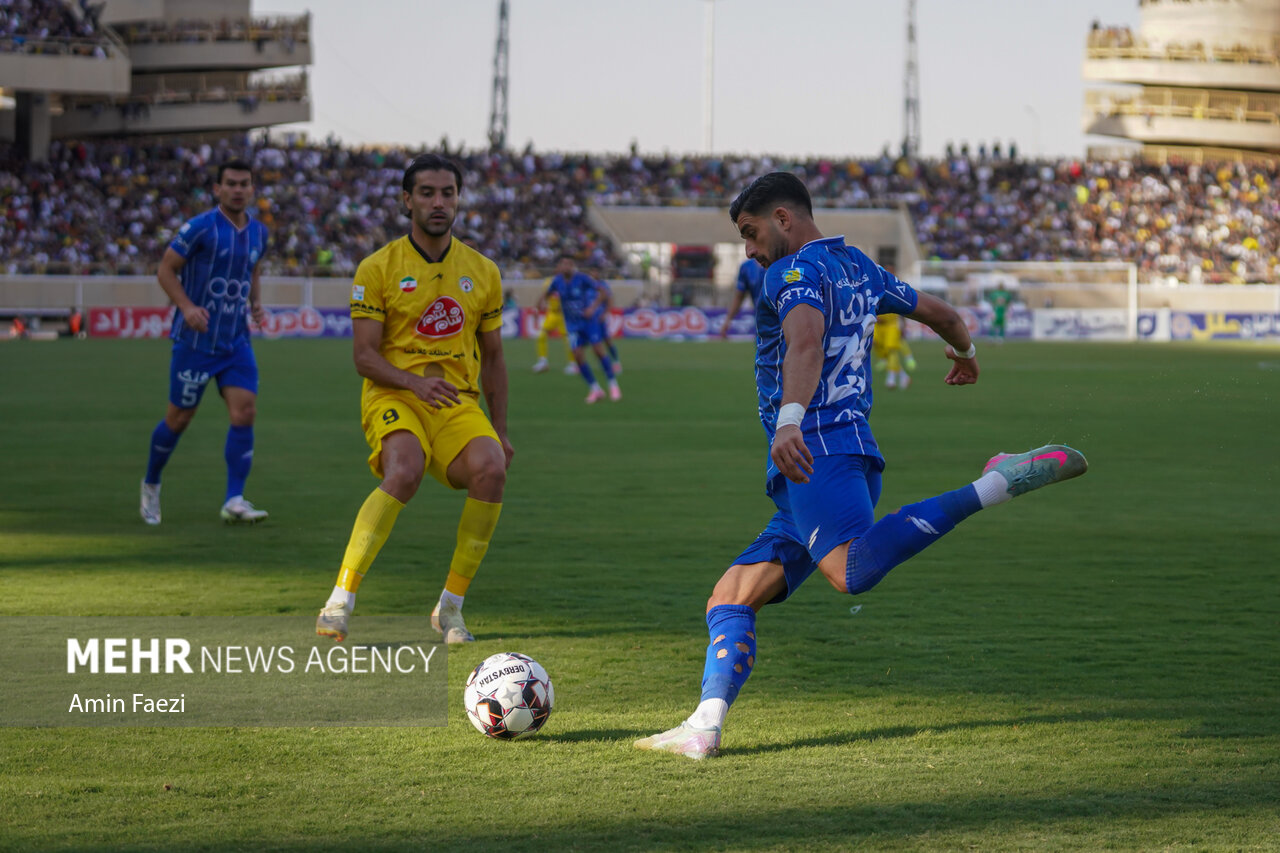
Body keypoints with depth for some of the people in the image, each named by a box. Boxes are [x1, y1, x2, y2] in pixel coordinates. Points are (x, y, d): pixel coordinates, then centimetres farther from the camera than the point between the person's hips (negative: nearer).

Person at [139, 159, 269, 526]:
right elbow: (166, 269, -8)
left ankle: (234, 502, -10)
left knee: (244, 413, -11)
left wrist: (256, 303, 5)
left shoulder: (258, 233, 7)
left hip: (237, 341, 5)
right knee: (179, 419, 5)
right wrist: (186, 306, -22)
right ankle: (151, 485, 29)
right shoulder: (200, 227, -11)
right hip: (195, 340, -5)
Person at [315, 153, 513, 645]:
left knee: (490, 470, -28)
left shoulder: (483, 272, 12)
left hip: (459, 402, 3)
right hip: (393, 396, -3)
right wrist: (415, 383, -21)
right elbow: (365, 357, -4)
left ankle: (450, 608, -13)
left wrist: (500, 432, 15)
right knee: (405, 472, -35)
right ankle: (339, 602, -31)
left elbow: (493, 359, 19)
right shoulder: (378, 268, 1)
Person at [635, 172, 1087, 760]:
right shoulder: (861, 269, 24)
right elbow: (943, 315, 37)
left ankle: (999, 483, -35)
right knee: (730, 601, 9)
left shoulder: (794, 270, -2)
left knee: (855, 570, -36)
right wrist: (964, 353, 59)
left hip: (815, 451, -10)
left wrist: (790, 419, -38)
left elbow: (806, 339, -24)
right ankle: (704, 728, -5)